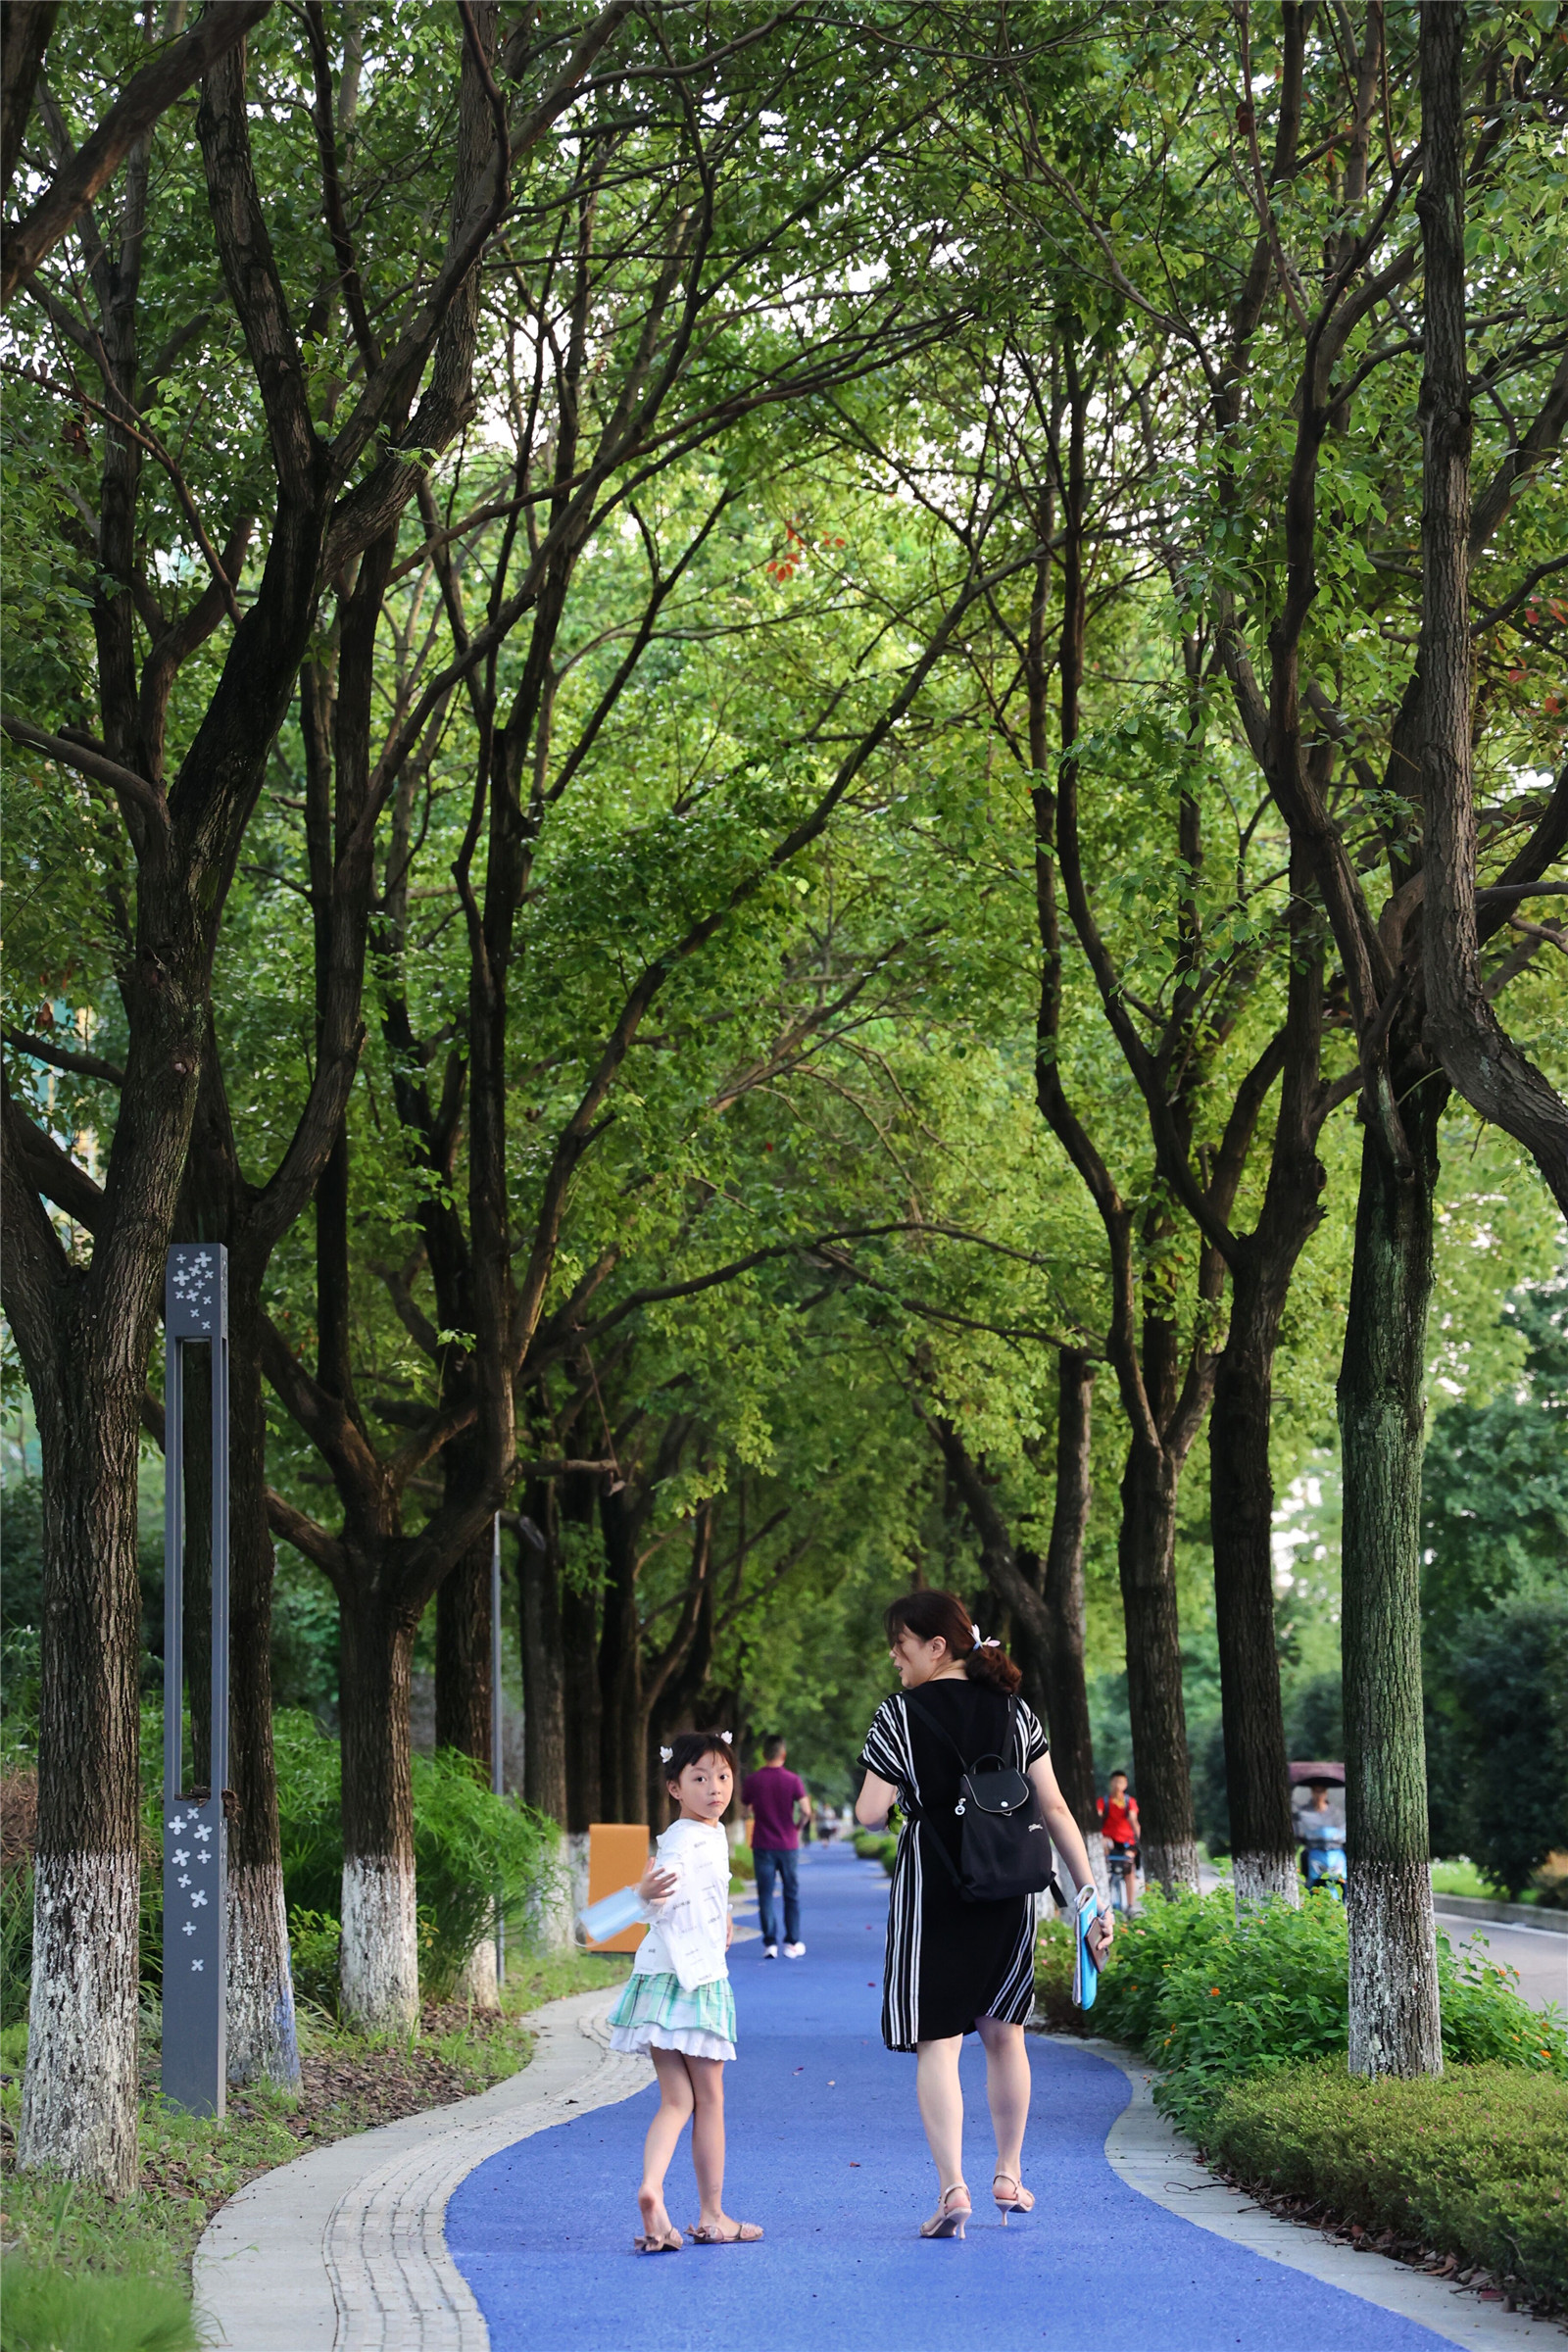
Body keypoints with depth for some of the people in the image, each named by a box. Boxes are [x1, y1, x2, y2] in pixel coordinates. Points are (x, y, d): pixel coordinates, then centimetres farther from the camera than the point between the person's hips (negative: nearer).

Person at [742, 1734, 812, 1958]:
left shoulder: (751, 1781, -3)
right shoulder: (793, 1780, -7)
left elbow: (746, 1812, 5)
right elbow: (806, 1811, -12)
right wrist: (799, 1826, 7)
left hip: (762, 1846, 0)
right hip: (788, 1845, 0)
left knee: (766, 1894, 3)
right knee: (791, 1894, 10)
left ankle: (770, 1944, -3)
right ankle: (792, 1943, 12)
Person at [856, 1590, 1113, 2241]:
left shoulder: (901, 1714, -6)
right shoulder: (1013, 1711, 6)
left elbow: (870, 1814, -10)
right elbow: (1054, 1808, 3)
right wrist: (1092, 1894, 5)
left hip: (932, 1891, -4)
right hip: (1009, 1892, 4)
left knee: (936, 2042, -2)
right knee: (1003, 2033, 18)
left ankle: (952, 2187, -13)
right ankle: (1008, 2176, 26)